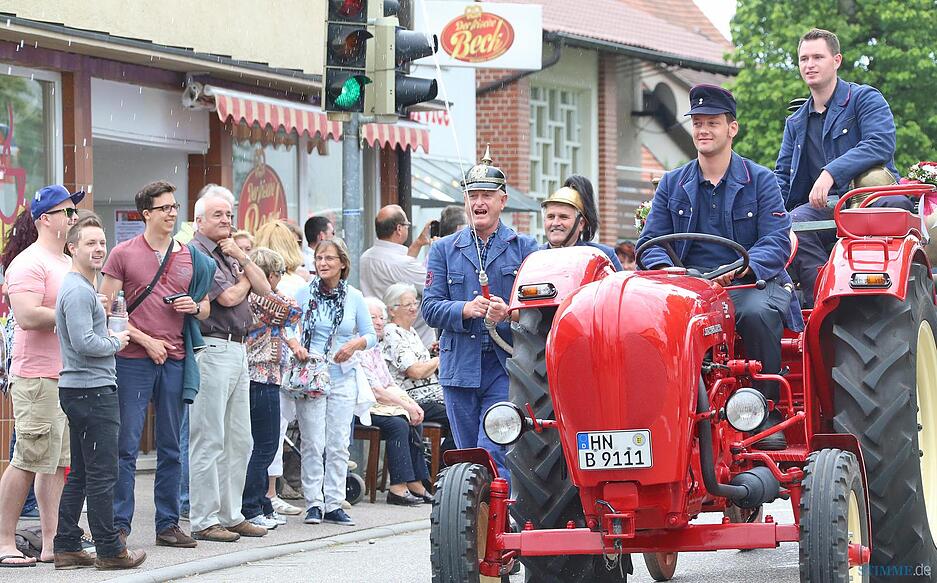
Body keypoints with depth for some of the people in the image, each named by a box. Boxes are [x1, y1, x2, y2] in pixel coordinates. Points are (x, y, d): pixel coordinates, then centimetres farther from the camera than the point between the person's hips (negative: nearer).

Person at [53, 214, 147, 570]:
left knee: (79, 474, 12)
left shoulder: (84, 288, 19)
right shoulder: (78, 291, -14)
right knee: (102, 474, -6)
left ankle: (67, 548, 14)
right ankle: (109, 550, -3)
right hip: (92, 390, -11)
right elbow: (84, 342, -22)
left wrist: (110, 339, 9)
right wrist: (116, 343, -7)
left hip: (81, 390, 11)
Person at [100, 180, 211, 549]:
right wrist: (146, 340, -10)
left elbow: (206, 309, 21)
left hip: (175, 361, 4)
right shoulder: (123, 254, -1)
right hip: (133, 360, -4)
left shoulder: (191, 257, 12)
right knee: (127, 446, -4)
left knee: (171, 448, 8)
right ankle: (119, 525, -1)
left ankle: (168, 525, 14)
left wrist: (195, 307, -4)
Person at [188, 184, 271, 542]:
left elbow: (264, 289, 14)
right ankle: (204, 520, -4)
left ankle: (230, 515, 17)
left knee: (239, 441, 11)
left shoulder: (229, 254, 21)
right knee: (208, 440, -7)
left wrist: (242, 258, 3)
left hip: (238, 350, 9)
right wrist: (245, 281, 6)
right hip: (211, 348, -9)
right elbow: (227, 297, -14)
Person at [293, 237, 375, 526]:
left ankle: (334, 504, 7)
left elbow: (371, 335, 10)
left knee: (339, 445, 2)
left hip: (343, 377, 2)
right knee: (313, 443, -4)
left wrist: (356, 344, -10)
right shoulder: (304, 294, 1)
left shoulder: (354, 297, 5)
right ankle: (313, 503, 1)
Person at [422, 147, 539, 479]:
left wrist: (508, 312, -22)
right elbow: (431, 308, 4)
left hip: (505, 367, -3)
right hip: (460, 368, 3)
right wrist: (466, 309, -15)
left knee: (494, 456, -14)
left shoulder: (524, 248, 7)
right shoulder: (444, 250, 13)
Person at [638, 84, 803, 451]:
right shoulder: (672, 184, 15)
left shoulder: (760, 180, 6)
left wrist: (740, 269, -25)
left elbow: (777, 242, -5)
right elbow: (651, 242, 9)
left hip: (751, 283, -2)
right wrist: (665, 270, -15)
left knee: (756, 312, -38)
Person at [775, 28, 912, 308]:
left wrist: (831, 173, -23)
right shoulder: (796, 123, 25)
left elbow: (881, 144, -12)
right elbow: (782, 175, 24)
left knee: (897, 205, -39)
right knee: (794, 223, -30)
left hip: (873, 195, -4)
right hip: (824, 207, 4)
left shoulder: (865, 98, 5)